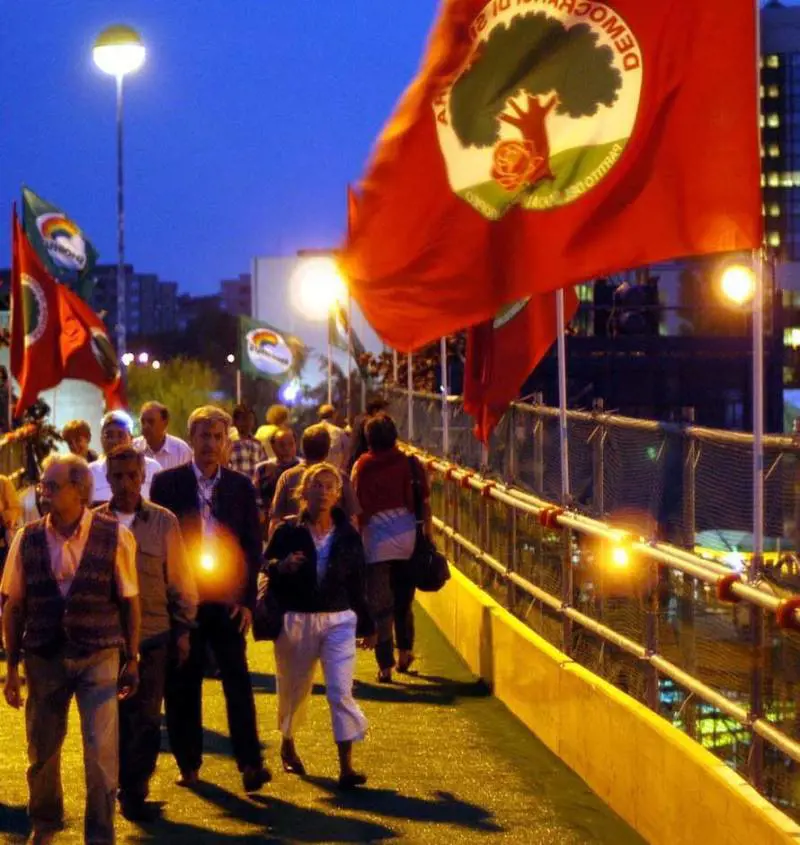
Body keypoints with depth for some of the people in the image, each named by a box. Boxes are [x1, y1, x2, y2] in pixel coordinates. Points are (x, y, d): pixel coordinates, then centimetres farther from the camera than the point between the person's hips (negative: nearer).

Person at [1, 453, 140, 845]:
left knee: (101, 753, -3)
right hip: (44, 658, 2)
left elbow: (129, 602, 0)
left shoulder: (115, 537, -7)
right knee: (41, 749, 14)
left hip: (99, 656, -2)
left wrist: (132, 659, 1)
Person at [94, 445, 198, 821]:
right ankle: (127, 789, 23)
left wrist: (183, 628, 4)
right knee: (115, 717, 8)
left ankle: (134, 791, 12)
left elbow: (180, 579, 5)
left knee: (146, 718, 0)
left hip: (153, 636, -1)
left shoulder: (163, 522, 0)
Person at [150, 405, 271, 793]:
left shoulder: (241, 487, 6)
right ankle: (188, 763, 15)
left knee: (238, 680, -6)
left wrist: (247, 600, -1)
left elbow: (253, 547, 7)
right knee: (182, 684, 5)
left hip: (228, 599, 0)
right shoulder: (167, 483, 2)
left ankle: (250, 762, -5)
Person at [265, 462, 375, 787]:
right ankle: (288, 744, 42)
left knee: (341, 692, -11)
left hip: (338, 620, 0)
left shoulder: (347, 535, 3)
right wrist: (281, 567, -25)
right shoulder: (287, 531, -3)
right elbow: (265, 568, -2)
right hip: (295, 620, 0)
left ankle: (346, 766, -11)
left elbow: (357, 584, 11)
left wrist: (367, 625, 15)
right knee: (294, 689, 15)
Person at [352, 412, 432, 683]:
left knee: (380, 605, 3)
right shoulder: (411, 463, -1)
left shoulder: (362, 466, -5)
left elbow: (358, 508, -5)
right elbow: (425, 502, 0)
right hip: (408, 538, 3)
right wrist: (428, 534, 10)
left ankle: (385, 666, 1)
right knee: (404, 600, 20)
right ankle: (405, 653, 31)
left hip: (376, 540, -2)